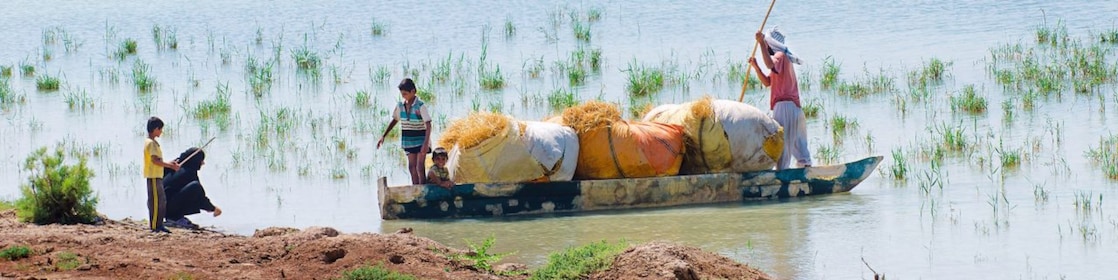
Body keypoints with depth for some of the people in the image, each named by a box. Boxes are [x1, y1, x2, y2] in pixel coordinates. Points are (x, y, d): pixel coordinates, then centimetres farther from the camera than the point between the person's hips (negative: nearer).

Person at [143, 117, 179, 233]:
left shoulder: (152, 142, 17)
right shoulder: (151, 143, -14)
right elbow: (155, 160, -23)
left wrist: (168, 163, 15)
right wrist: (170, 166, -18)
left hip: (157, 176, 10)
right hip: (153, 176, -10)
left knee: (162, 201, 12)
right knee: (156, 201, -8)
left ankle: (159, 225, 16)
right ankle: (154, 226, -6)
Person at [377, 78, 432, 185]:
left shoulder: (420, 106, -16)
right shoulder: (400, 106, 1)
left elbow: (428, 125, -19)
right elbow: (394, 121, 15)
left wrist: (426, 144, -28)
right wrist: (383, 136, 10)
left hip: (420, 140, -6)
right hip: (408, 141, 6)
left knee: (420, 167, -9)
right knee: (412, 167, 7)